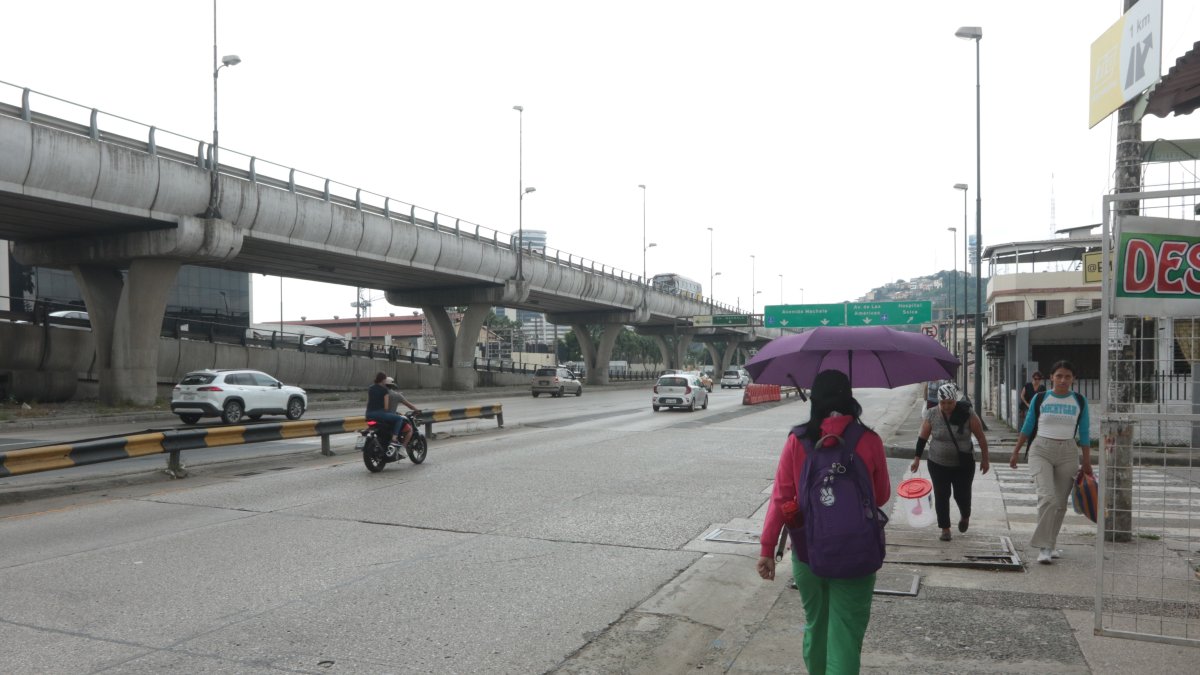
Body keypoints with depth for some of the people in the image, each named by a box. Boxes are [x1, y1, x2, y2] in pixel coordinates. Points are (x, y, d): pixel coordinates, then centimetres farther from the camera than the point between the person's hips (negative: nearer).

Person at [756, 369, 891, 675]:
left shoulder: (797, 441, -7)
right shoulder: (869, 441, -9)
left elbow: (780, 497, -8)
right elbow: (882, 496, 3)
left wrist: (767, 548, -3)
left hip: (807, 552, 2)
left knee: (815, 626, 22)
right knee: (845, 635, 4)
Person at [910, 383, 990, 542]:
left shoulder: (967, 415, -13)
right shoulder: (932, 415, -9)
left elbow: (981, 437, -5)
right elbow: (922, 437, 0)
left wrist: (984, 459, -2)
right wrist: (917, 458, 0)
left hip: (963, 465, -1)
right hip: (938, 464, 1)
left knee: (962, 495, 6)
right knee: (941, 497, 1)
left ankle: (965, 516, 39)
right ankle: (945, 529, 14)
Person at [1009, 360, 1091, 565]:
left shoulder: (1080, 402, 5)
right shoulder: (1039, 399, 0)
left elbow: (1084, 434, 8)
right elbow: (1027, 428, 9)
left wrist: (1087, 462, 6)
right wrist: (1015, 452, 9)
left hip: (1068, 453, 3)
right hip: (1041, 450, -2)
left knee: (1060, 503, 7)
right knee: (1047, 498, -17)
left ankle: (1050, 544, 21)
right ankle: (1043, 547, -14)